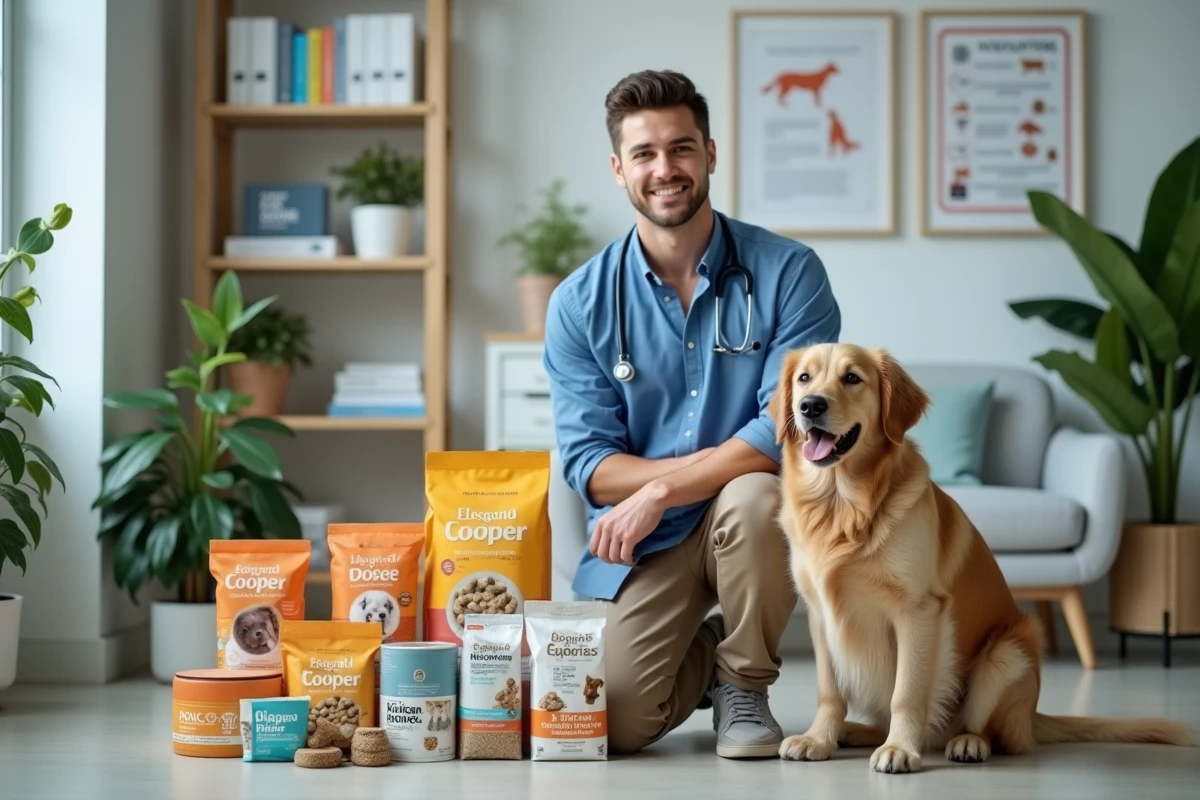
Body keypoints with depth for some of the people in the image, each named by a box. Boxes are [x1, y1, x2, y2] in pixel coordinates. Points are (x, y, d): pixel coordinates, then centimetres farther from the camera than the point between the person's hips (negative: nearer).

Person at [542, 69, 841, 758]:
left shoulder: (788, 273, -8)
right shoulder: (580, 304, -2)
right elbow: (588, 463, -5)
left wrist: (660, 490, -21)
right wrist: (718, 458, -18)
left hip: (749, 514, -1)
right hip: (643, 539, 1)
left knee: (753, 495, -37)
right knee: (611, 721, -18)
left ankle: (745, 682, -6)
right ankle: (702, 657, 20)